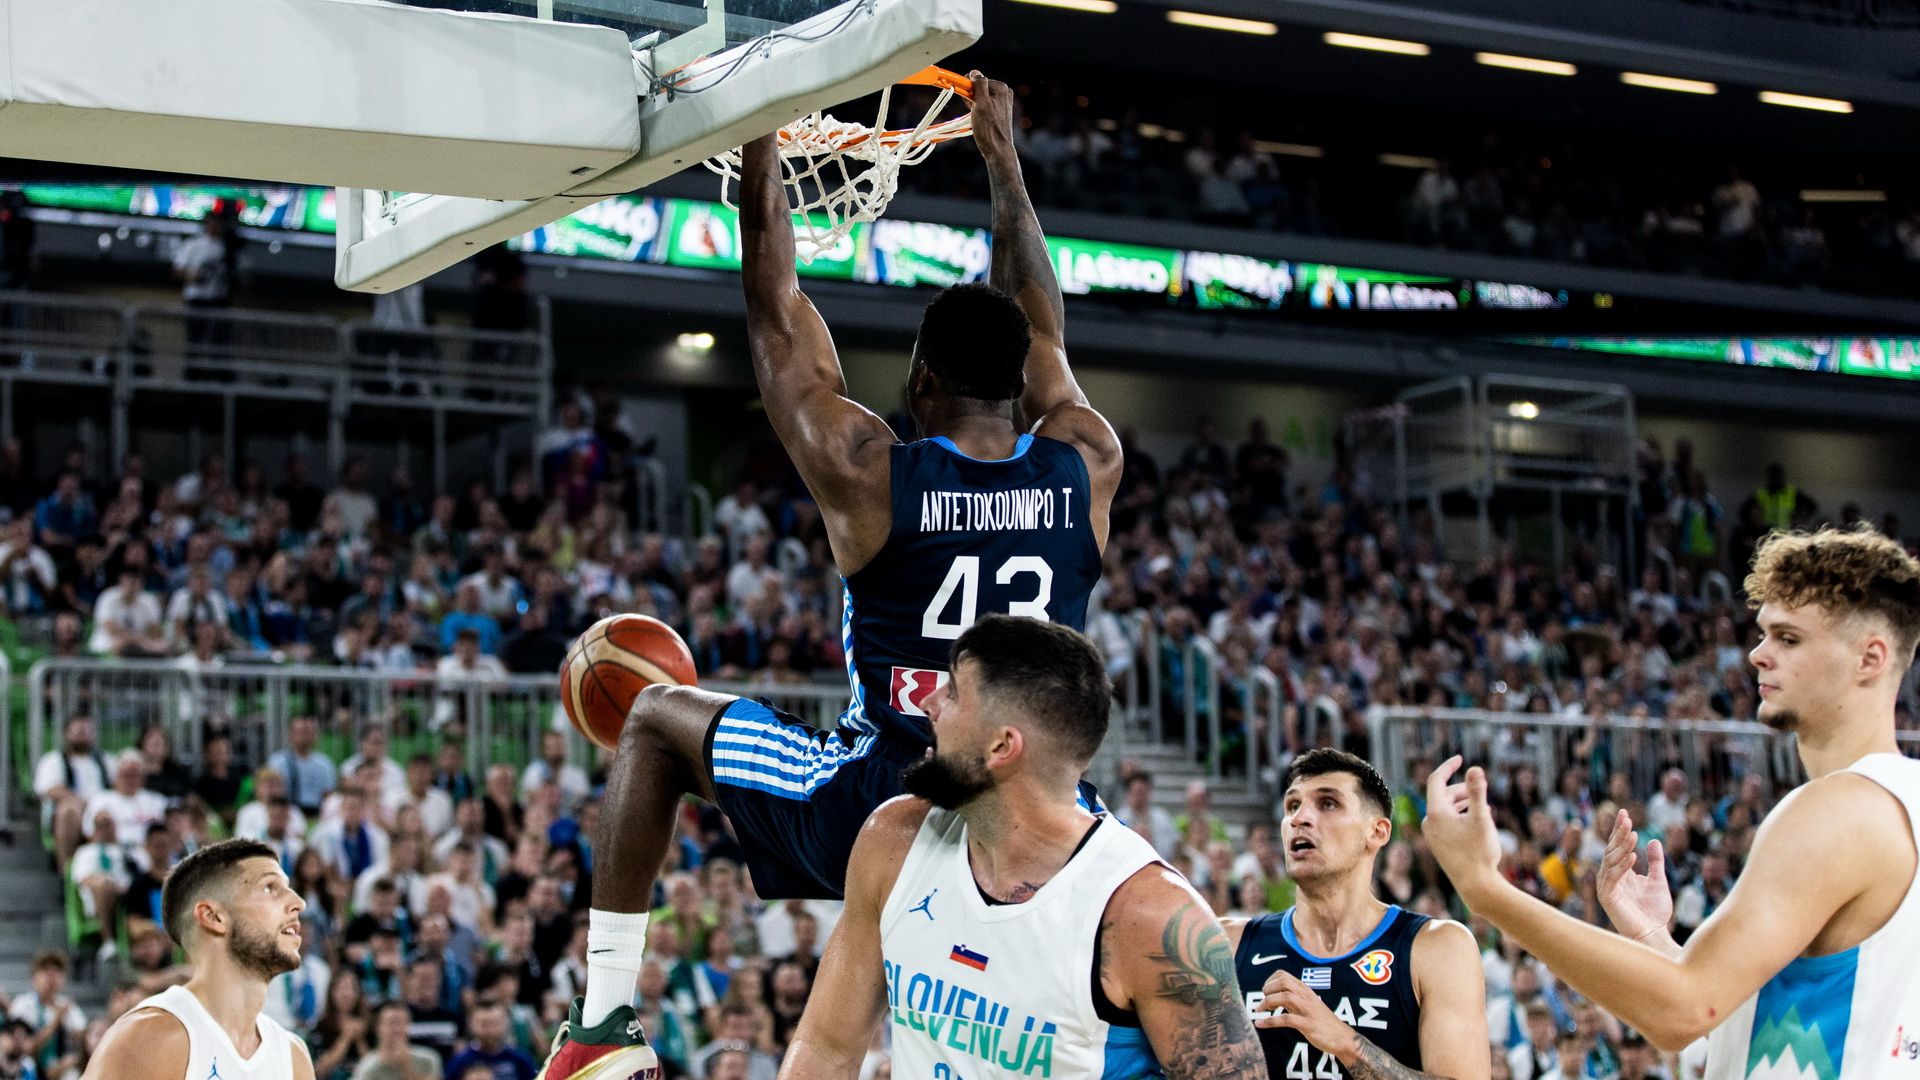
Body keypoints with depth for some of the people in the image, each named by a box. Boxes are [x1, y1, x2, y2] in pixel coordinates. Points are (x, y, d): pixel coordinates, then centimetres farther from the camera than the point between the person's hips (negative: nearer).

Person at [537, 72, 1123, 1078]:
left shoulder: (865, 474, -12)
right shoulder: (1088, 469, -2)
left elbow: (775, 318, 1)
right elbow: (1041, 330, 16)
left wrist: (760, 151, 11)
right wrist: (1002, 156, 27)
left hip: (874, 810, -2)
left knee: (658, 717, 18)